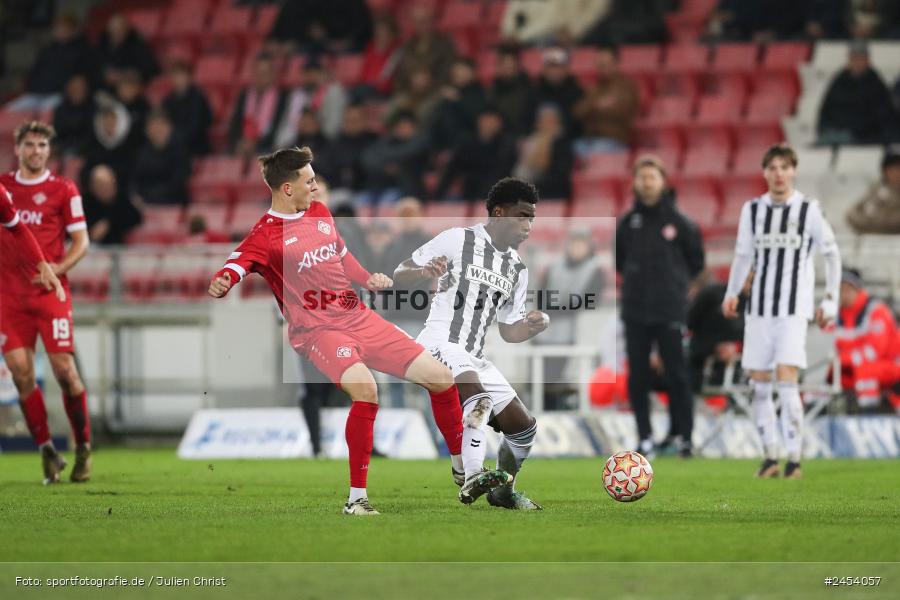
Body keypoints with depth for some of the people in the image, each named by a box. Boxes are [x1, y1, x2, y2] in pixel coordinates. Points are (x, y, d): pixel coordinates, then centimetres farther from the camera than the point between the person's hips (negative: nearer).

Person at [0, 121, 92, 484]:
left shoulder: (63, 190, 1)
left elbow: (81, 242, 1)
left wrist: (56, 269, -14)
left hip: (51, 291, -3)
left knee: (64, 369, -7)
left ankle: (83, 448, 7)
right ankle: (47, 451, 3)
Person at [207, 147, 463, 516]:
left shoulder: (319, 212, 13)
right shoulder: (266, 235, -9)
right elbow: (238, 264, -28)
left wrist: (367, 279, 13)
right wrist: (222, 282, -50)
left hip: (359, 317, 7)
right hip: (318, 330, -7)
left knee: (440, 378, 4)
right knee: (365, 389, -35)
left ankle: (464, 467, 27)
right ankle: (356, 498, -26)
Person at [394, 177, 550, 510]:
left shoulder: (517, 270, 17)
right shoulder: (457, 240, -3)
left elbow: (509, 331, 22)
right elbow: (399, 273, 0)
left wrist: (534, 326, 0)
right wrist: (423, 272, -23)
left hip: (474, 358, 8)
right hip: (439, 343, -8)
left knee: (524, 427, 7)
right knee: (479, 398, -35)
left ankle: (503, 491, 30)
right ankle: (473, 479, -44)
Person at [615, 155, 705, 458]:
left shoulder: (679, 222, 0)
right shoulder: (627, 223, 6)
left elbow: (696, 261, 10)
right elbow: (618, 258, 20)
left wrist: (675, 282, 7)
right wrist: (633, 279, 10)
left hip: (670, 310, -3)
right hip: (635, 310, 3)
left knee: (676, 374, -5)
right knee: (637, 377, 3)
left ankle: (684, 436, 1)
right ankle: (645, 436, 9)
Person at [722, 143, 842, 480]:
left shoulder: (809, 210, -1)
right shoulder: (752, 210, 8)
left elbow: (831, 254, 5)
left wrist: (831, 301, 1)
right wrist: (732, 293, 1)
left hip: (794, 309, -4)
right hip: (759, 308, 4)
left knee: (786, 379, -15)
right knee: (759, 384, 3)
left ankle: (794, 459, -11)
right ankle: (769, 457, 12)